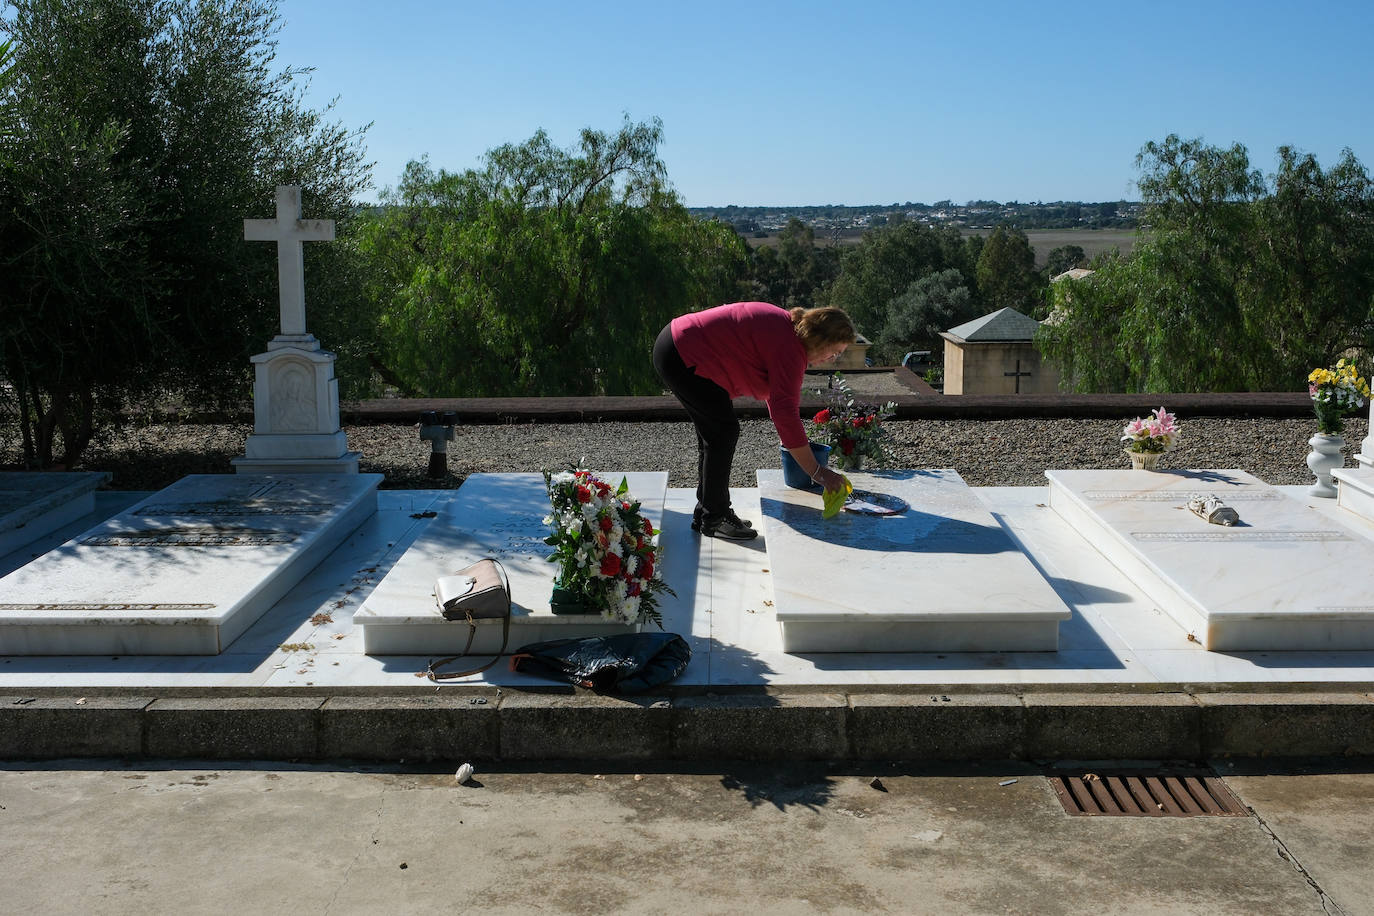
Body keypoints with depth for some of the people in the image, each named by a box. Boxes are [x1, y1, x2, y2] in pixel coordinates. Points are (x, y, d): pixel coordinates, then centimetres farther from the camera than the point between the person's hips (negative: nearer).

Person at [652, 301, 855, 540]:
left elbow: (775, 394, 24)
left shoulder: (787, 327, 11)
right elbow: (786, 412, -24)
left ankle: (705, 514, 22)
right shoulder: (789, 347, -20)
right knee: (724, 431, -10)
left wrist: (791, 438, 25)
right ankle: (714, 519, -2)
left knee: (714, 433, 14)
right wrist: (818, 473, -20)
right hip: (683, 357, -11)